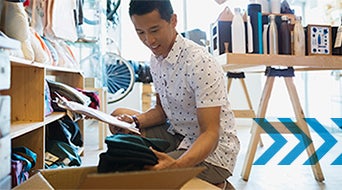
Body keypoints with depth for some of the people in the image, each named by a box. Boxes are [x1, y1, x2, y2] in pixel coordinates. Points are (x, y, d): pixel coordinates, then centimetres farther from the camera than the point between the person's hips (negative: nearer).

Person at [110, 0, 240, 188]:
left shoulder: (200, 63, -25)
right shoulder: (156, 58, 1)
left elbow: (211, 134, -27)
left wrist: (177, 165, -44)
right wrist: (135, 120, -9)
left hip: (213, 151, -8)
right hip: (177, 134, 8)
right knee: (119, 115, 8)